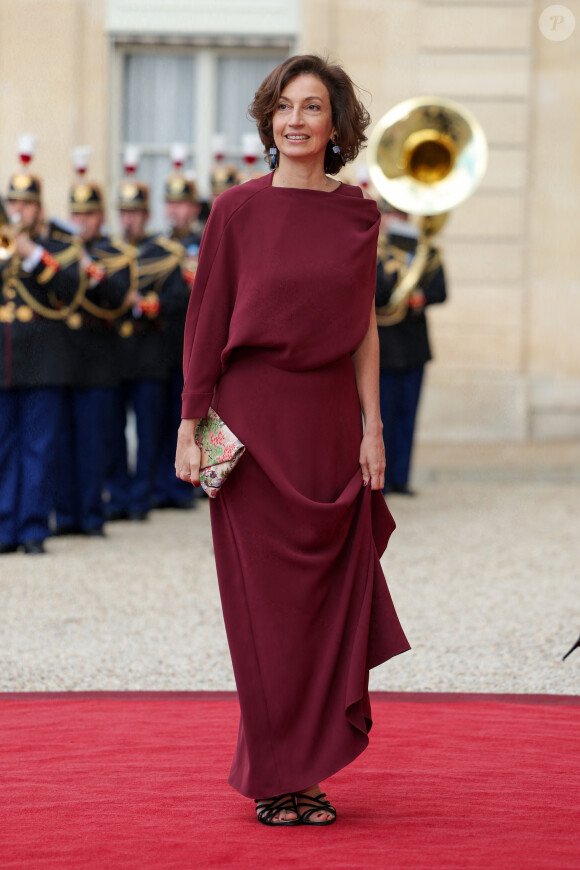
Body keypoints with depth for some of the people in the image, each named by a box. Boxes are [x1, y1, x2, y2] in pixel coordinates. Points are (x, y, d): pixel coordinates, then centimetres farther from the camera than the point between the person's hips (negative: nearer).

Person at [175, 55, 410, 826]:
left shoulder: (358, 215, 6)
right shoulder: (239, 210, -3)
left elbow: (364, 329, 9)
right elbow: (206, 322, -2)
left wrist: (371, 428, 3)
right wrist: (190, 426, -6)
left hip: (330, 421, 3)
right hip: (254, 416, -3)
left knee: (330, 592, 5)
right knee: (268, 596, 0)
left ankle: (306, 768, 15)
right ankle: (275, 777, 9)